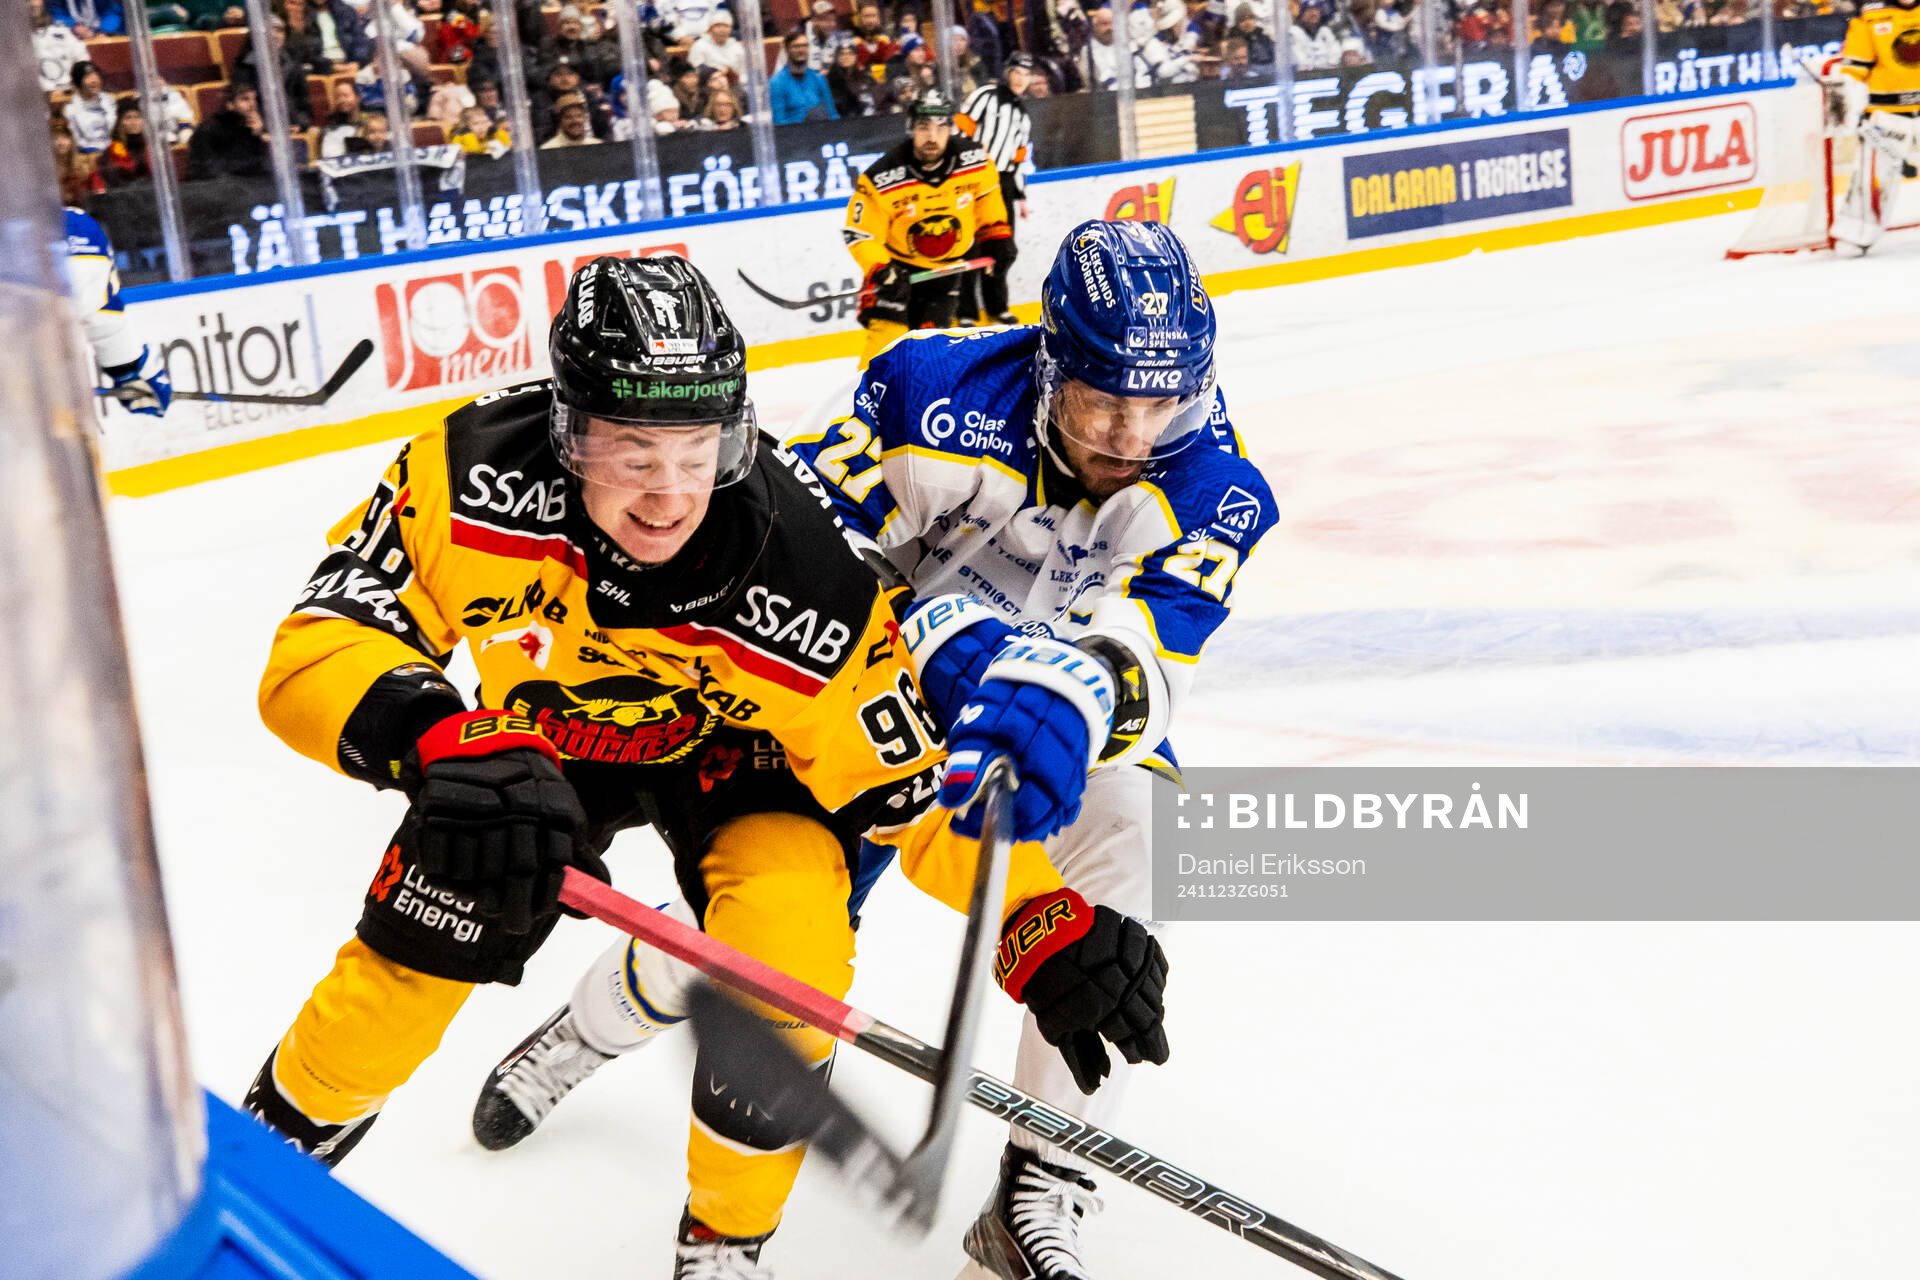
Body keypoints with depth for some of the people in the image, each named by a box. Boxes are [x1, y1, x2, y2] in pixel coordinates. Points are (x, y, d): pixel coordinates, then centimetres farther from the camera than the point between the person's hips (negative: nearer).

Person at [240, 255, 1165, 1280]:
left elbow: (917, 783, -26)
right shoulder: (472, 478, -34)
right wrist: (445, 743, -56)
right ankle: (275, 1136, 34)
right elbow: (314, 653, -36)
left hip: (737, 753, -1)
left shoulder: (807, 581, -36)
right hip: (543, 742, 2)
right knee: (406, 968, -2)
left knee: (788, 950, -25)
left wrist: (1045, 927, -38)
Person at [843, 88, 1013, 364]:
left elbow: (986, 196, 7)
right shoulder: (883, 178, -24)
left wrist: (997, 236, 8)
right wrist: (880, 270, -30)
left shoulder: (975, 160, -16)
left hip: (949, 266, 3)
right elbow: (859, 233, -17)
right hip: (897, 264, -3)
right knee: (886, 332, -15)